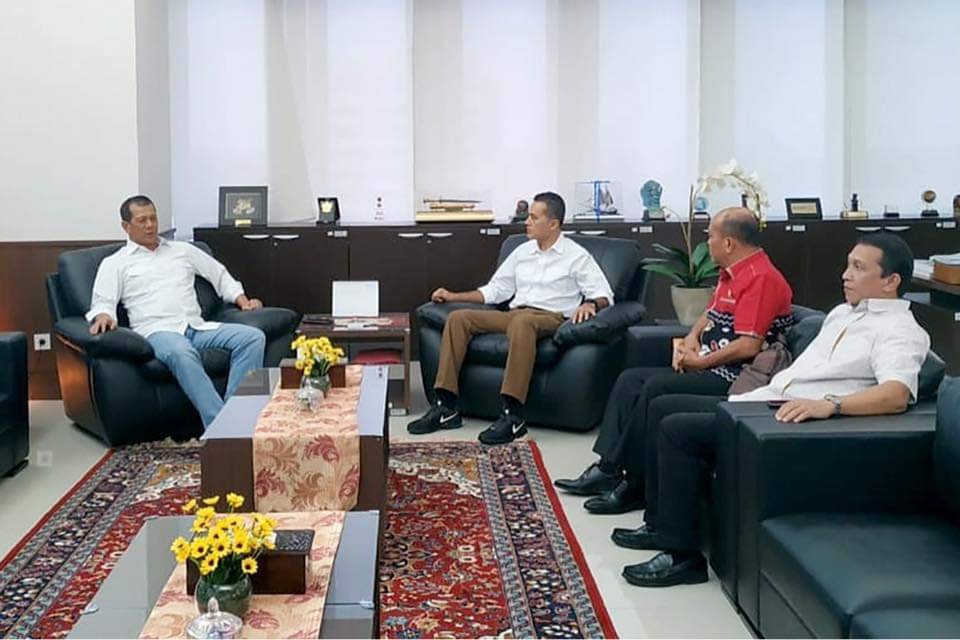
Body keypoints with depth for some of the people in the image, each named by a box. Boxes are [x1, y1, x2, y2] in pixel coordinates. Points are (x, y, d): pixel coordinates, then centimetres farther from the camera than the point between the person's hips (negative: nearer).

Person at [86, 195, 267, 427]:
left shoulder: (182, 250, 26)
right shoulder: (115, 263, 16)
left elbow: (219, 274, 31)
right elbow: (102, 303, 4)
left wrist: (242, 300, 15)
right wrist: (103, 316, -20)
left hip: (198, 327, 5)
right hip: (156, 330, -4)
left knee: (254, 337, -22)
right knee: (181, 353, -42)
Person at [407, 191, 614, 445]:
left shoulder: (576, 256, 5)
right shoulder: (522, 252, 22)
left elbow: (604, 295, -2)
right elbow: (495, 290, 25)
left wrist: (590, 305, -25)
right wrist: (454, 296, 16)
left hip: (552, 318, -6)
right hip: (513, 314, 6)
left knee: (522, 322, -42)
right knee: (458, 317, -16)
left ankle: (513, 416, -44)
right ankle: (445, 407, -21)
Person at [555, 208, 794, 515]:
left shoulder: (761, 278, -17)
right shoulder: (731, 273, 15)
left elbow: (748, 346, -25)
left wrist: (701, 362, -13)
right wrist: (691, 339, 5)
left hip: (732, 378, -11)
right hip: (708, 368, 11)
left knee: (655, 388, -25)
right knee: (630, 379, 5)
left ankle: (635, 486, -16)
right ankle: (608, 467, 0)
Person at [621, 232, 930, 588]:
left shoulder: (899, 330, -11)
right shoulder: (843, 312, 19)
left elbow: (897, 395, -29)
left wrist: (829, 405, -41)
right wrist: (749, 395, 19)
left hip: (799, 420, -10)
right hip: (770, 400, 10)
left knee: (678, 430, -18)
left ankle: (682, 553, -10)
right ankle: (662, 522, 16)